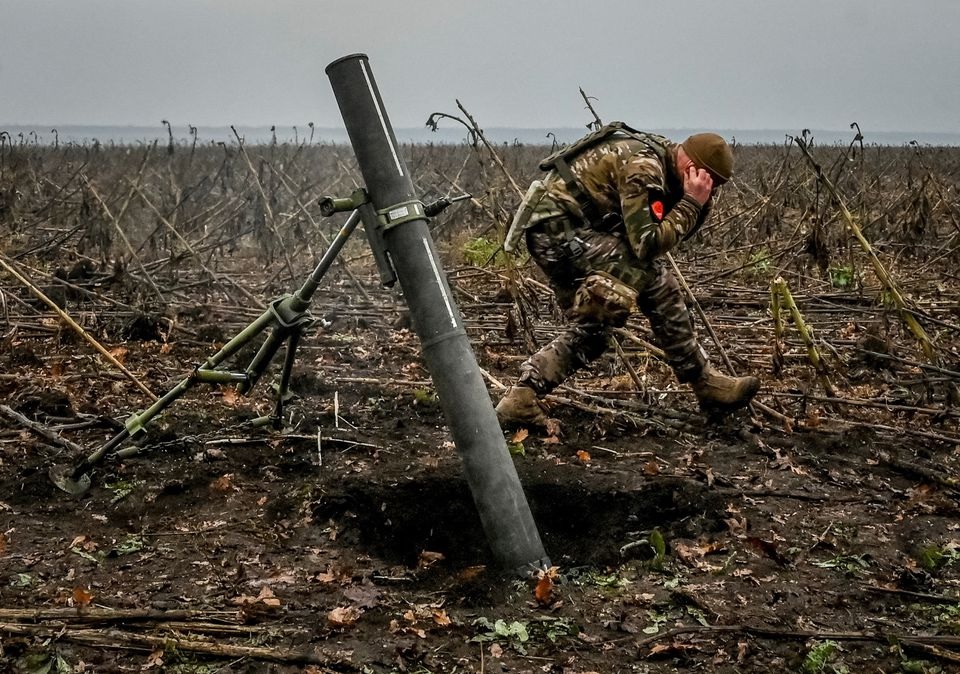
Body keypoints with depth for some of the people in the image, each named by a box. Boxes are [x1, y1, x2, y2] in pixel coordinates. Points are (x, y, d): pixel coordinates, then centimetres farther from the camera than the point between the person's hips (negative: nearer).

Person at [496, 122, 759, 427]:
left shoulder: (661, 156, 11)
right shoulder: (643, 167, -19)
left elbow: (673, 230, 14)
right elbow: (648, 243, -24)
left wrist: (701, 203, -3)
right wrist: (692, 202, -17)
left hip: (548, 231, 11)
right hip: (559, 226, -11)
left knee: (591, 329, 11)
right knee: (652, 277, -15)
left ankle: (522, 397, 9)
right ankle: (706, 386, -7)